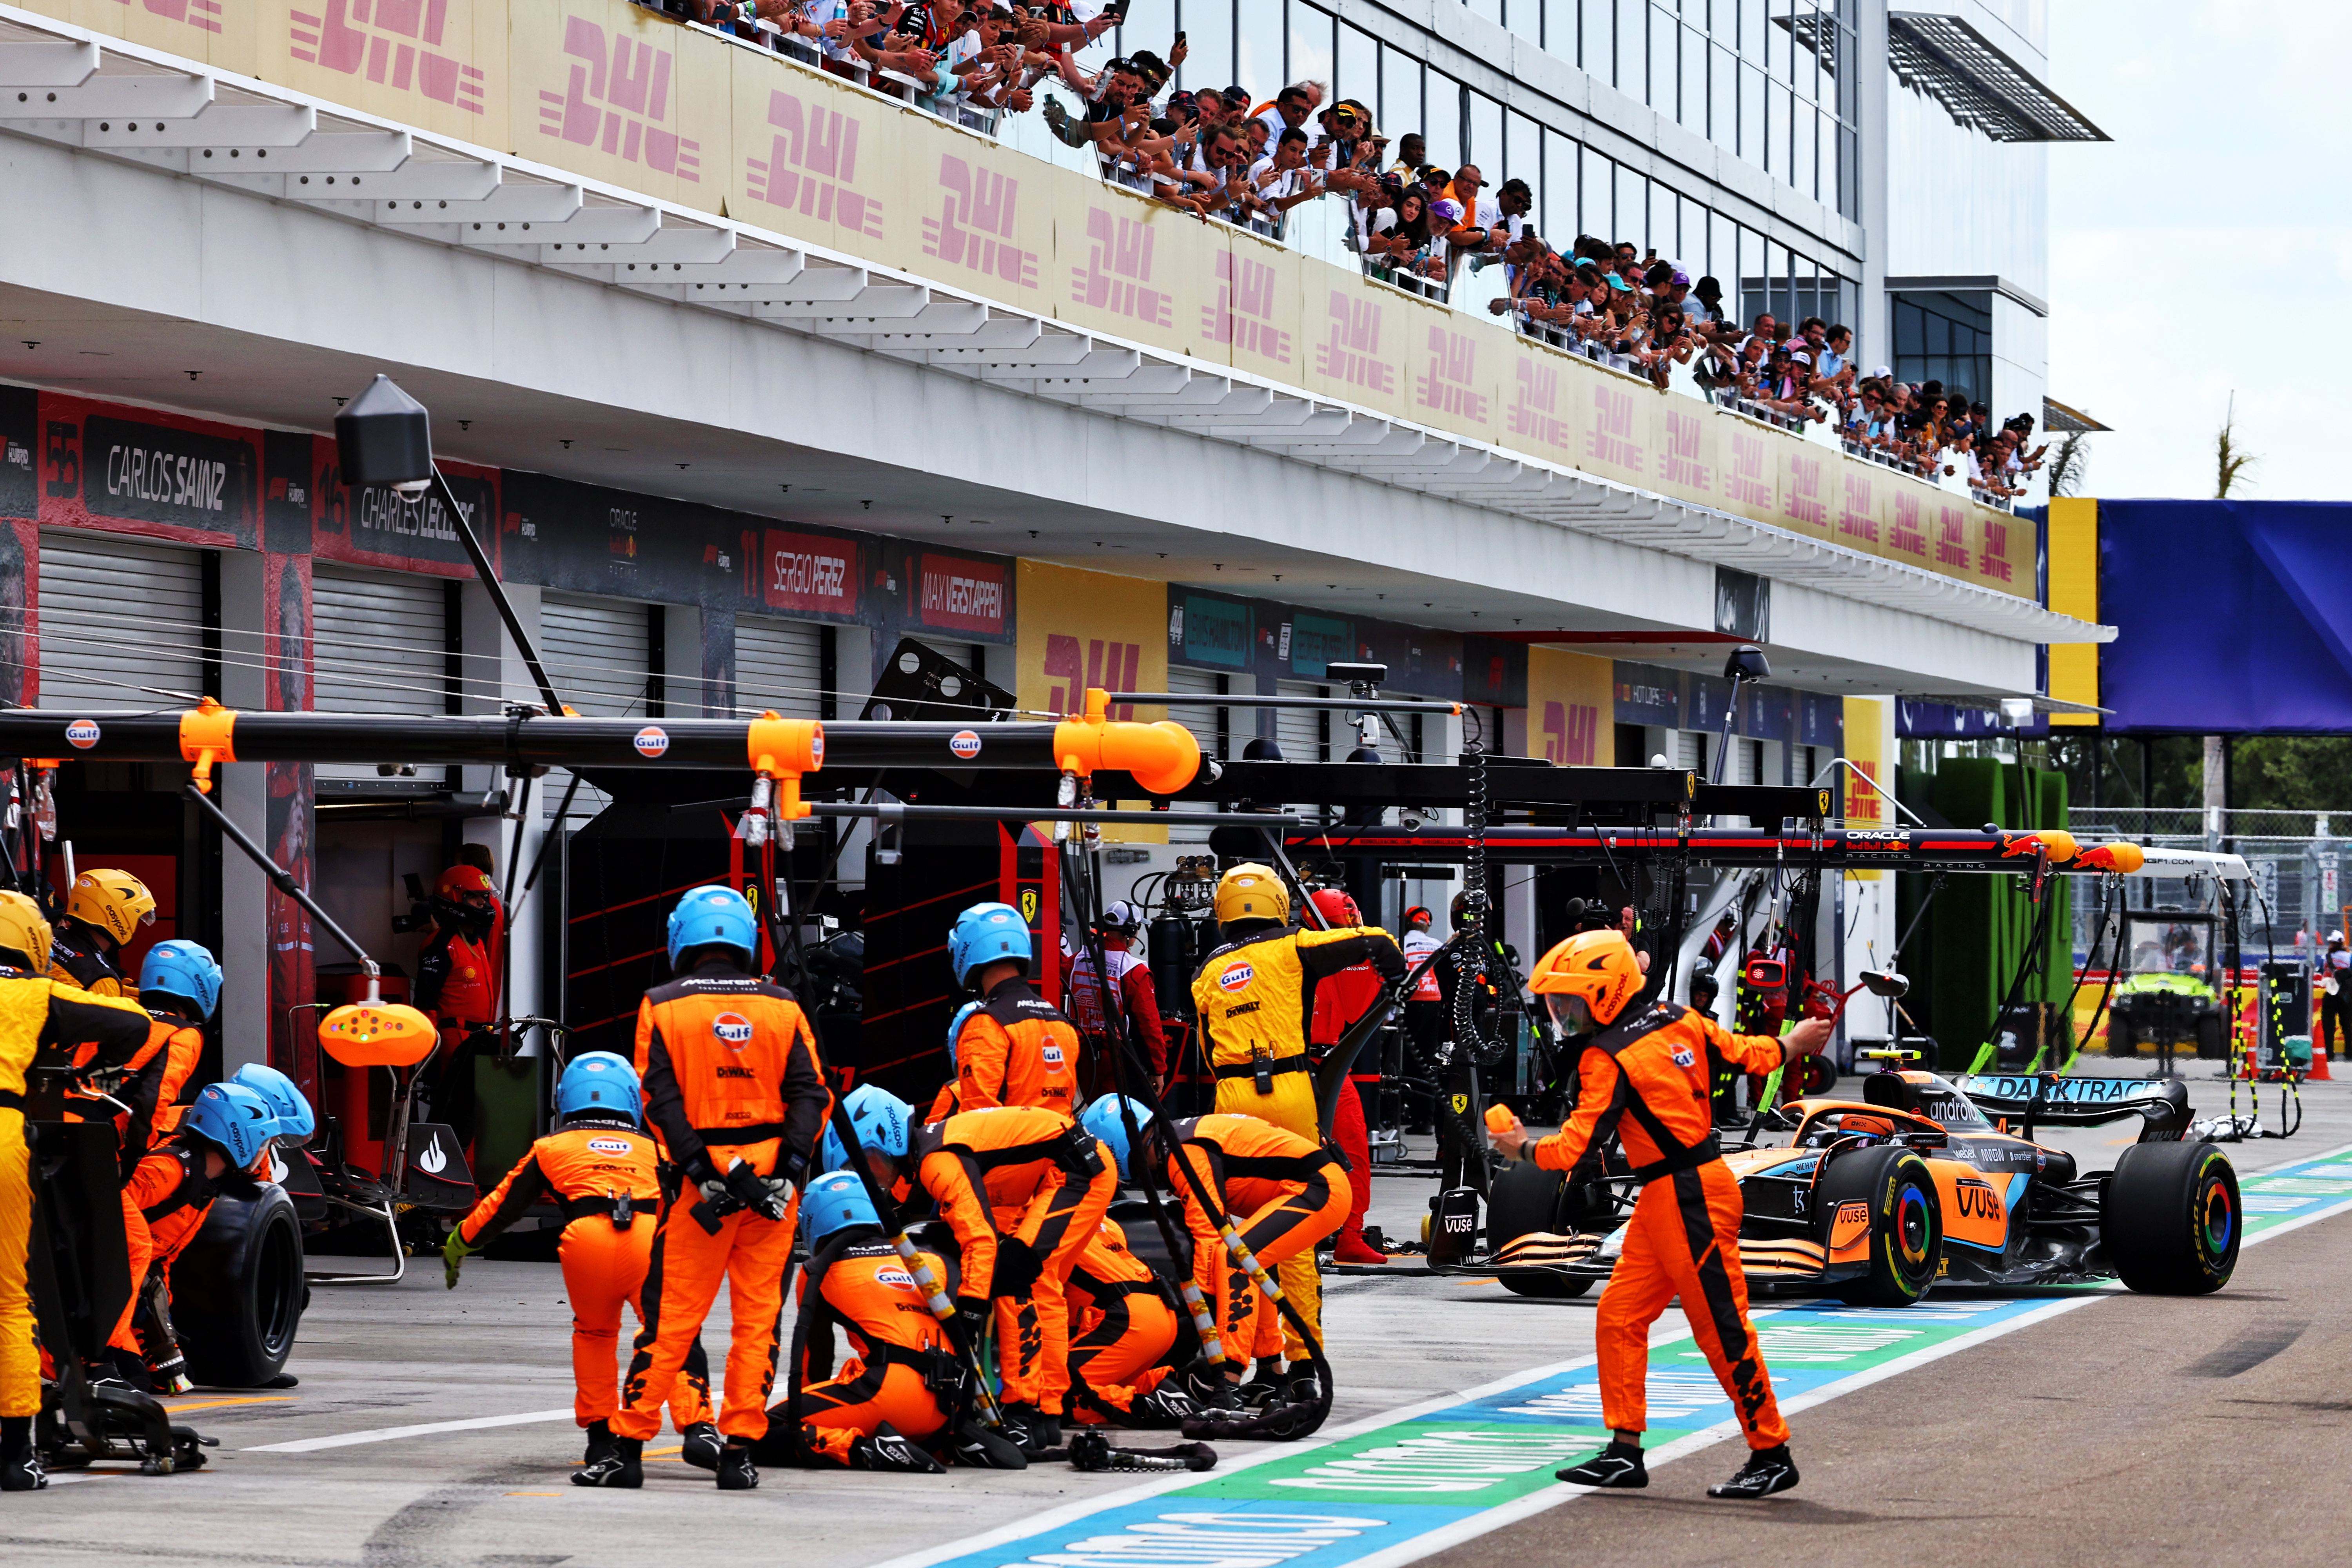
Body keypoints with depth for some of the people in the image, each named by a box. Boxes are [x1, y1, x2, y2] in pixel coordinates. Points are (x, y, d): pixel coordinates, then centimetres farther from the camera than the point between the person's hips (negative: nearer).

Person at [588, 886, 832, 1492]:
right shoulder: (783, 1007, 6)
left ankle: (629, 1447, 4)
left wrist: (704, 1172, -11)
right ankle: (740, 1452, 4)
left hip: (702, 1176, -1)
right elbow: (811, 1094, -2)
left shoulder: (662, 1006, 1)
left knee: (670, 1319, 3)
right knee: (757, 1318, 6)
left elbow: (662, 1099, -8)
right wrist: (787, 1170, -8)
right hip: (771, 1178, 1)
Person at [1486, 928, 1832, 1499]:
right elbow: (1746, 1054, 15)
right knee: (1620, 1317, 9)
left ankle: (1772, 1455, 6)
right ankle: (1625, 1452, 11)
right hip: (1662, 1200, 10)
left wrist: (1523, 1148, 2)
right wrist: (1794, 1044, 33)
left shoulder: (1607, 1060, -16)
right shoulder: (1676, 1020, 6)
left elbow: (1575, 1147, -16)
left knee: (1722, 1330, -2)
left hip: (1689, 1198, -10)